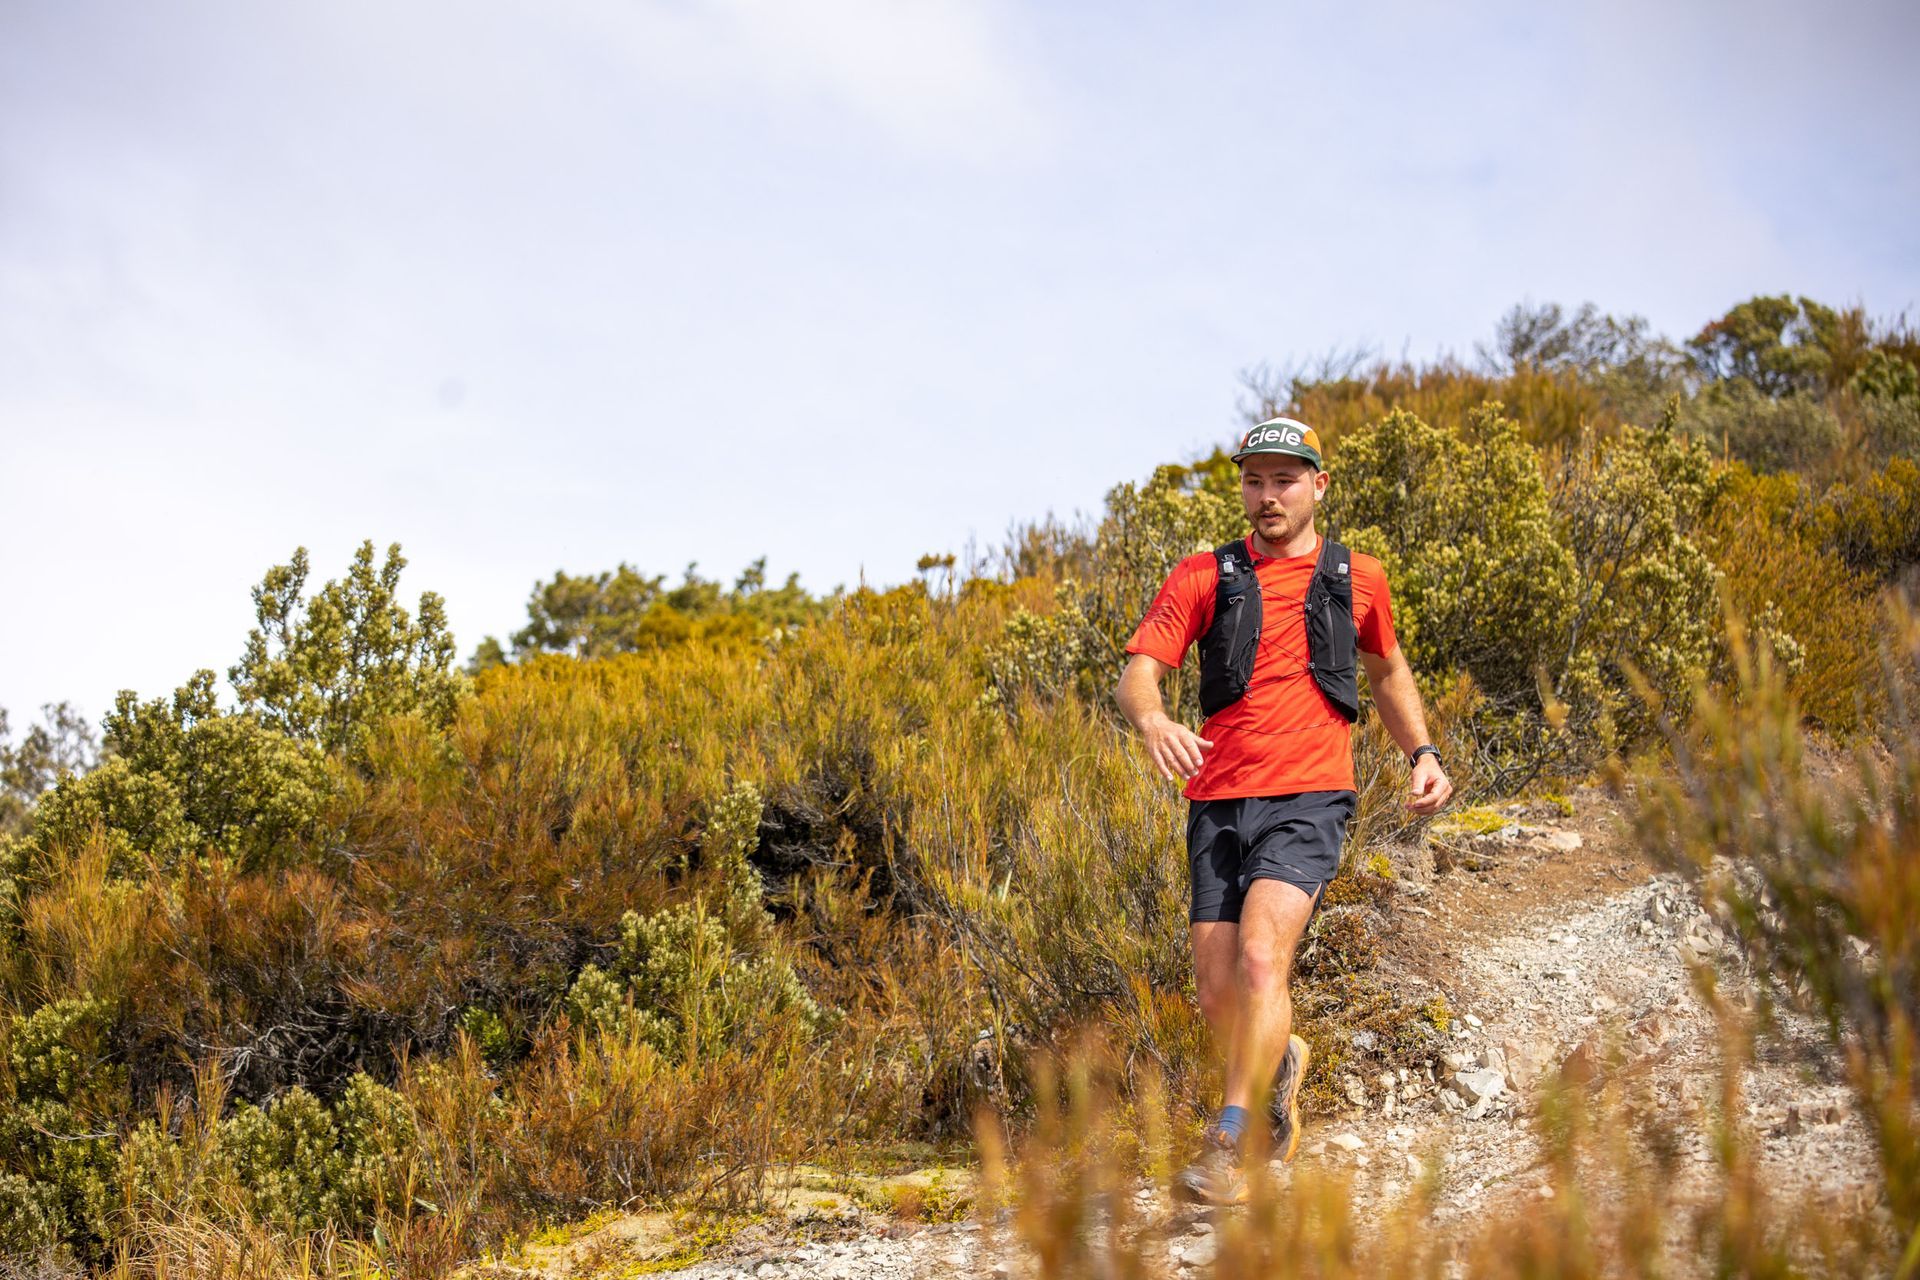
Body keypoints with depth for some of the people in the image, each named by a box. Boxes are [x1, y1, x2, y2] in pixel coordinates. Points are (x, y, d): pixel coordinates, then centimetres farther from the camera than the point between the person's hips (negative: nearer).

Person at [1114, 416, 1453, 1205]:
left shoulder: (1358, 578, 11)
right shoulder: (1202, 577, 6)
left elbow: (1387, 671, 28)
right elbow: (1137, 674, -5)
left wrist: (1422, 754, 15)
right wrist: (1152, 720, -27)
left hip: (1309, 799, -2)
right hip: (1219, 804, 2)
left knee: (1261, 956, -23)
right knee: (1217, 989, 2)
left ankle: (1228, 1143, -19)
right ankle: (1280, 1063, 36)